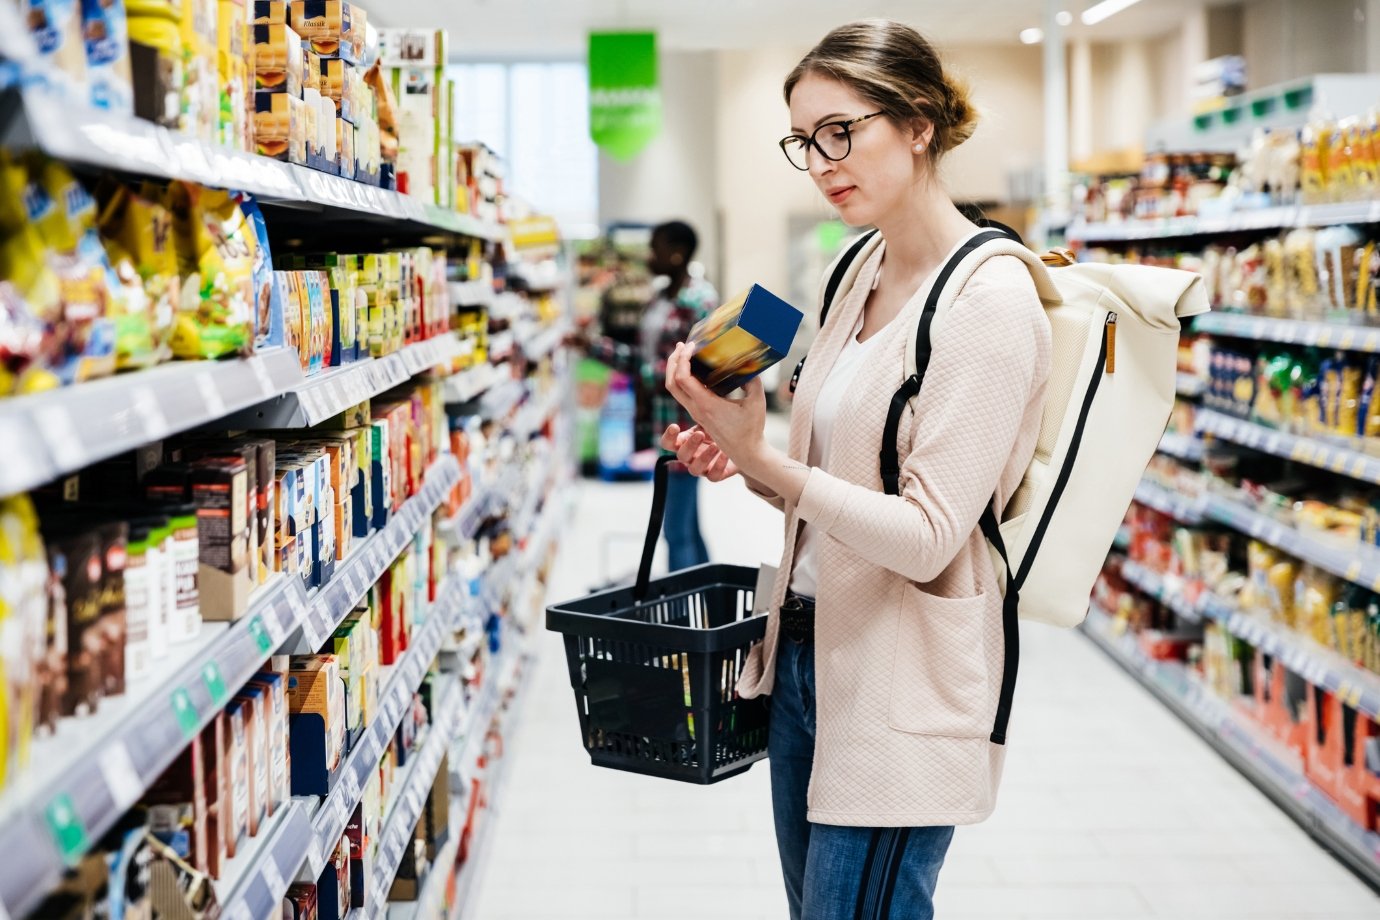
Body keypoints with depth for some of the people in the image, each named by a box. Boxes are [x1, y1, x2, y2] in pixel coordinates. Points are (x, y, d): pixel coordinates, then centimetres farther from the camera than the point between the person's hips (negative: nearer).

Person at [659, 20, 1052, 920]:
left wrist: (763, 461, -28)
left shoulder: (990, 299, -17)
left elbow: (928, 536, -21)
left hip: (903, 681, -8)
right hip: (808, 645, 8)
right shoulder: (861, 278, 8)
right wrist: (742, 464, -2)